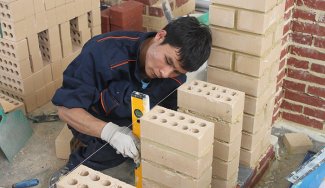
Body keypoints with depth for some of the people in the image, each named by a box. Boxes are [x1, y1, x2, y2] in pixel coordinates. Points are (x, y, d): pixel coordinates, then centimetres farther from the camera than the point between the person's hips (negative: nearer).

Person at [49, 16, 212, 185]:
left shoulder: (176, 79, -20)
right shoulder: (103, 50, -33)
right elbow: (66, 109, -30)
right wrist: (110, 131, -46)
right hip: (95, 124, -5)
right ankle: (79, 166, -6)